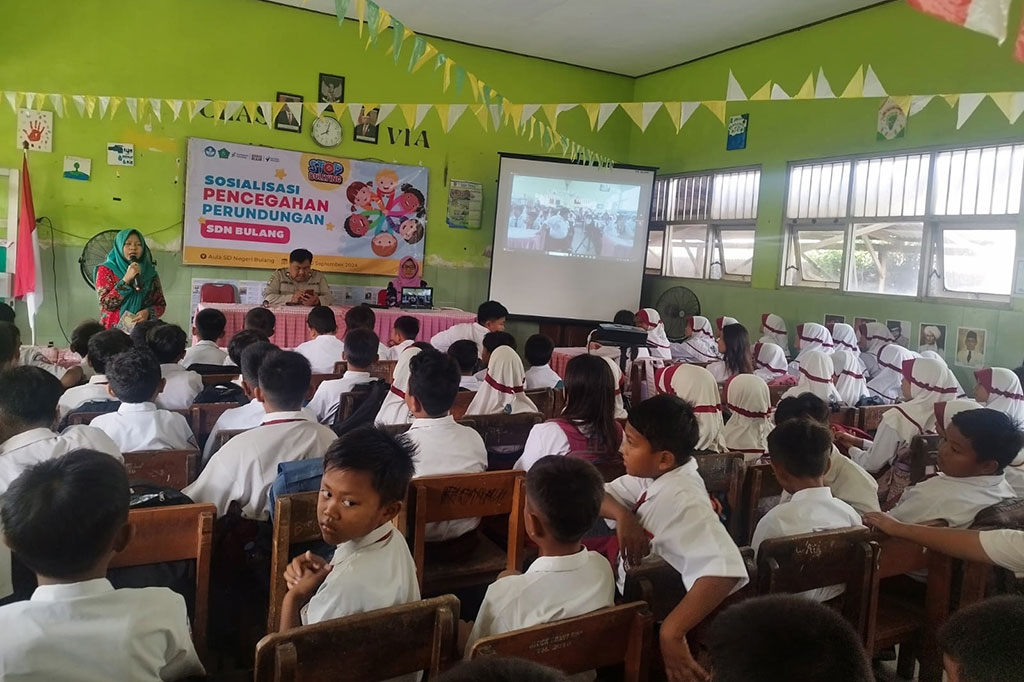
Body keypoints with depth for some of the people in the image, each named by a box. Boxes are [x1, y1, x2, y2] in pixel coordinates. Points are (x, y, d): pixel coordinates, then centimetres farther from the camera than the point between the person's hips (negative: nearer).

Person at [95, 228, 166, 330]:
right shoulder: (106, 269, 4)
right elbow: (106, 304, -6)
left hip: (142, 329, 2)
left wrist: (148, 312, -9)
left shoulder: (150, 272, 8)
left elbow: (161, 304, 11)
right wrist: (126, 280, -14)